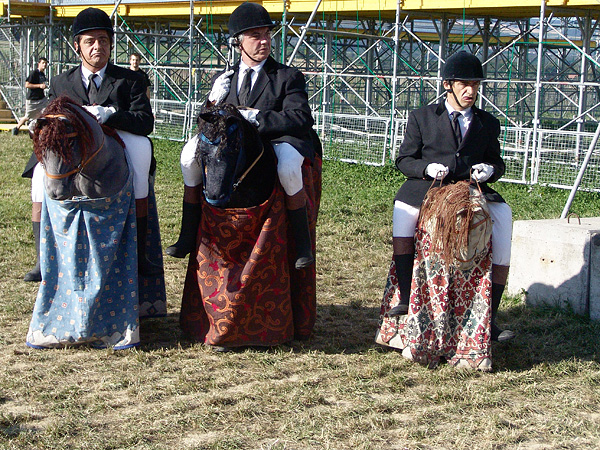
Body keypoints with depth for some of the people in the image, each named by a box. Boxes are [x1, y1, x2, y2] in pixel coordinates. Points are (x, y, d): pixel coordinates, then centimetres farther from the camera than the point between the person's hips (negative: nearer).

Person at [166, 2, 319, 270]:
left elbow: (301, 120, -13)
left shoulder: (288, 77, 2)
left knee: (287, 166, -38)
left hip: (278, 141, -4)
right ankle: (188, 236, -9)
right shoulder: (224, 79, 15)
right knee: (191, 150, -16)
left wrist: (254, 117, -20)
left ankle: (302, 244, -20)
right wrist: (214, 103, -9)